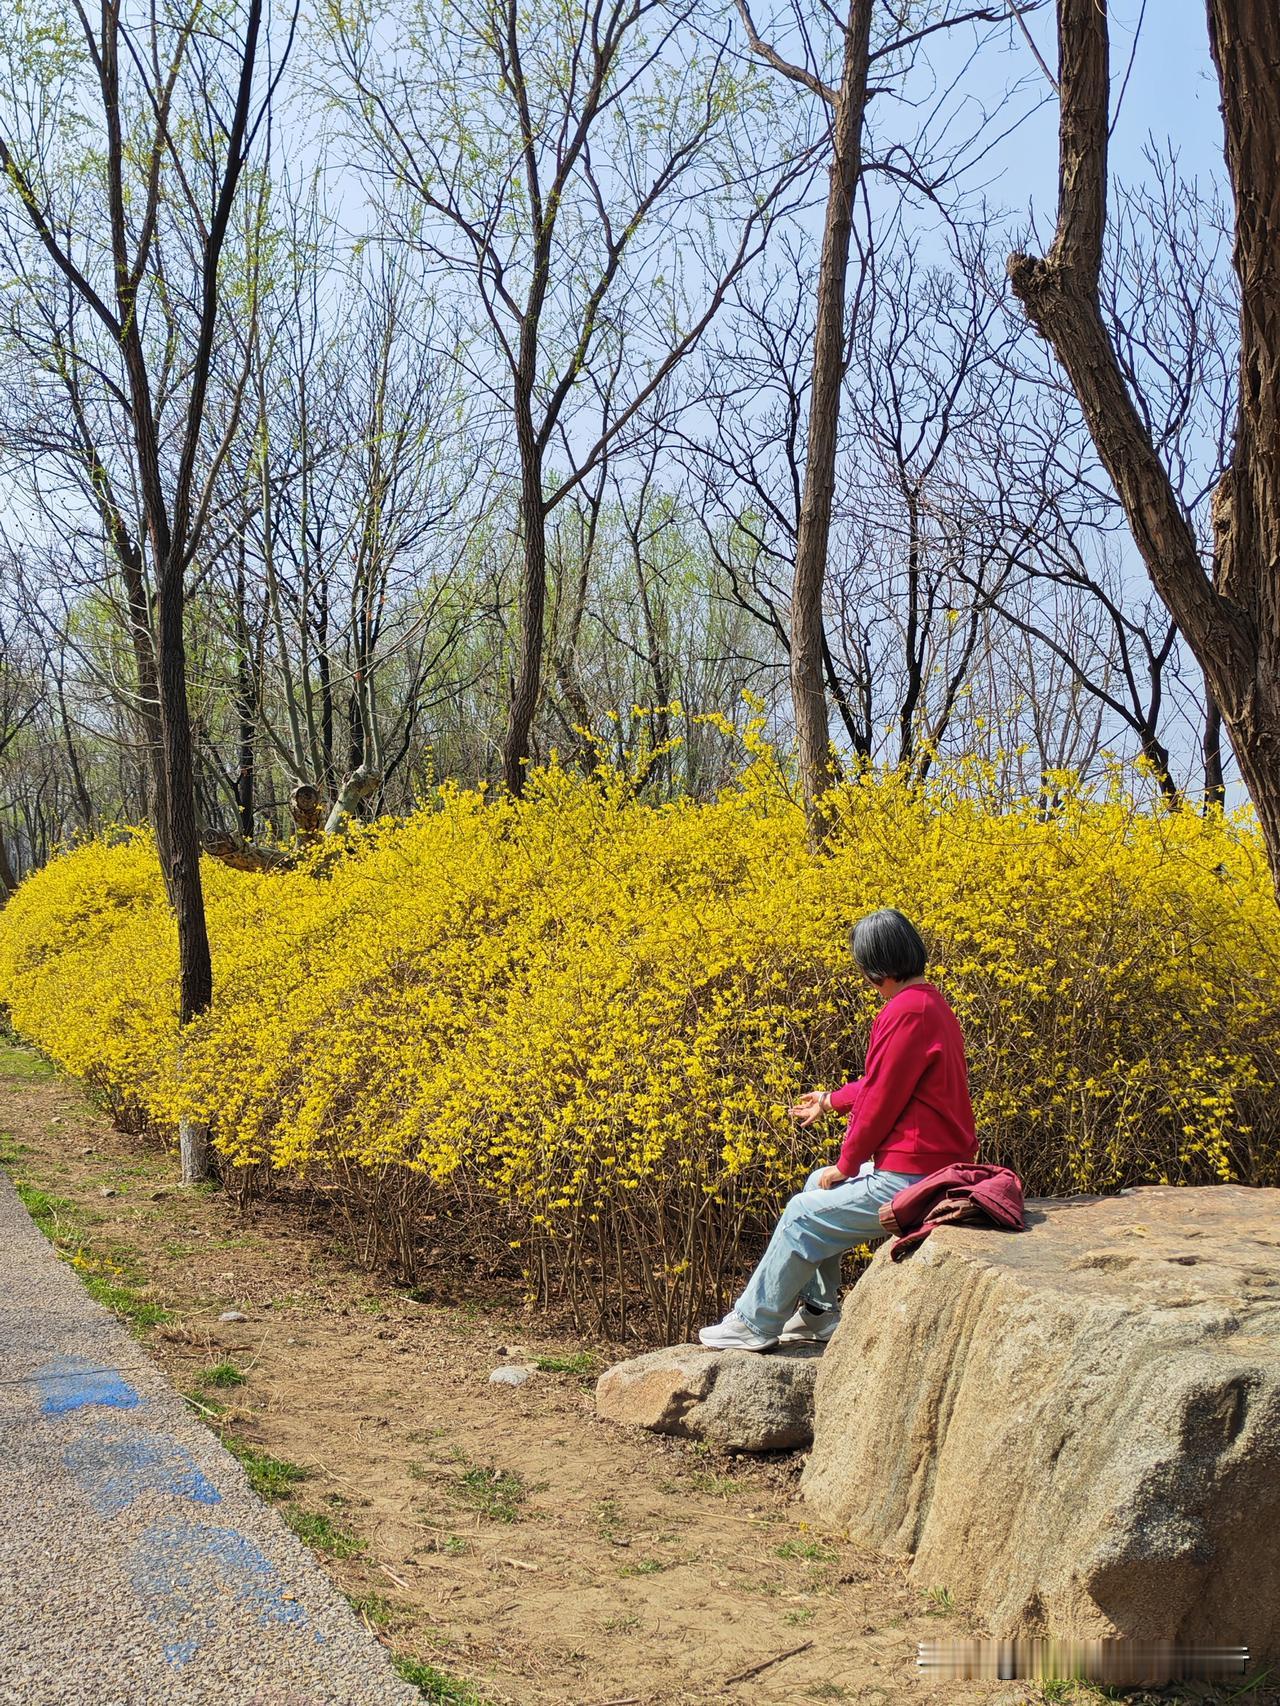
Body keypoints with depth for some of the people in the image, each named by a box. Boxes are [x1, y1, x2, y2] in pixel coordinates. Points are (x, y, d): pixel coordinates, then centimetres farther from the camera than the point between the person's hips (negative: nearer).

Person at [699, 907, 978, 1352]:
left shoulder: (907, 1012, -22)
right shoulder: (930, 1001, 10)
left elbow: (881, 1100, -19)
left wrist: (846, 1165, -6)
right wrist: (832, 1100, 32)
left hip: (911, 1181, -10)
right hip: (937, 1163, 10)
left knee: (805, 1213, 0)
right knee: (818, 1184, 22)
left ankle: (755, 1324, 13)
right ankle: (818, 1311, 27)